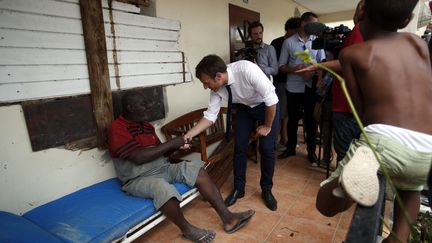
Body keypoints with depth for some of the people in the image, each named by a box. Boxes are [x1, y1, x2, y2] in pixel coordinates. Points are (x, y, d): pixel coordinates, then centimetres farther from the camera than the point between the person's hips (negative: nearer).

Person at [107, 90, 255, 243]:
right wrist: (171, 143, -19)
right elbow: (138, 157, -24)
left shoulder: (146, 125, 13)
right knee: (163, 188, -38)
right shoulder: (117, 129, -13)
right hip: (138, 179, -7)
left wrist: (176, 146, -5)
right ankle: (186, 228, -11)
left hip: (163, 168, 8)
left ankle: (227, 217, -14)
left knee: (196, 168, -11)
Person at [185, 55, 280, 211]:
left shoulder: (247, 70, -39)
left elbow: (271, 99, -31)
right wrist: (190, 134, -21)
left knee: (266, 149, -6)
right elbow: (210, 115, -12)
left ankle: (266, 191, 16)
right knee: (239, 146, -1)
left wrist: (267, 126, -19)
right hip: (244, 107, 4)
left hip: (267, 106, -4)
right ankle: (238, 189, 18)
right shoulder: (216, 87, -21)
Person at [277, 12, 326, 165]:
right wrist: (294, 69, -17)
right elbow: (281, 67, 1)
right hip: (293, 88, -1)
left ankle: (311, 152, 22)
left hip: (311, 87, 1)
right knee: (292, 119, 10)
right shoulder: (288, 42, 1)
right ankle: (290, 148, 27)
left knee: (311, 120, 8)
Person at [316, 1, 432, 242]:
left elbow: (361, 112, 4)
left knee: (325, 205, 10)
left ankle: (359, 166, -19)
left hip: (383, 141, -4)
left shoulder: (351, 53, 6)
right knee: (411, 186, 40)